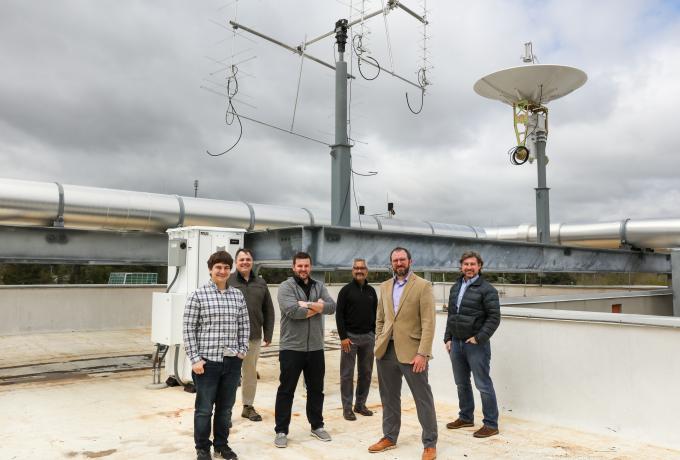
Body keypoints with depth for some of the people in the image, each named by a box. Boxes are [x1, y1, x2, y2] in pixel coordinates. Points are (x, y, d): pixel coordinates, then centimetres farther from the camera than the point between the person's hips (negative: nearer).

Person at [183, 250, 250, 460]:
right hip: (207, 361, -4)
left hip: (232, 362, 4)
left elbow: (244, 325, 12)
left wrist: (243, 350, 3)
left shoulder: (238, 295, 7)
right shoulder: (198, 295, -6)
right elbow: (188, 328, -6)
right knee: (204, 409, 7)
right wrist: (195, 358, -10)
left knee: (226, 407, 15)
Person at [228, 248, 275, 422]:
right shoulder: (228, 282, -3)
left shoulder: (260, 283, 10)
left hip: (254, 337, 4)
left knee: (251, 373, 15)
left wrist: (268, 334, 8)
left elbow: (268, 311, 12)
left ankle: (248, 406, 29)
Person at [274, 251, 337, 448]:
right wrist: (318, 307, -10)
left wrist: (308, 304, -19)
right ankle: (281, 431, 16)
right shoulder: (286, 286, -7)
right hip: (291, 348, -5)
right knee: (286, 391, 5)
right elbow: (293, 311, -22)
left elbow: (332, 307, -6)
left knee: (316, 389, 16)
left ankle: (317, 426, 31)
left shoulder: (319, 286, 9)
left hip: (315, 348, 5)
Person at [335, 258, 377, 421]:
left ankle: (360, 404, 22)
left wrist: (375, 334, 7)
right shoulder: (346, 290, -4)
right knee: (347, 374, 1)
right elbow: (339, 315, -7)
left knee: (366, 372, 10)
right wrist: (343, 337, -13)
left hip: (368, 337, 5)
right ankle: (347, 408, 9)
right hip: (350, 336, -5)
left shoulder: (371, 291, 10)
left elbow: (375, 314, 15)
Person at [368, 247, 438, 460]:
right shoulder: (385, 287, 12)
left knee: (423, 399, 2)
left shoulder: (423, 286, -6)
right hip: (386, 350, 5)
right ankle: (389, 437, 31)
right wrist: (378, 344, 7)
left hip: (411, 351, -5)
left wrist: (423, 353, -17)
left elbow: (428, 323, -11)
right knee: (389, 397, 16)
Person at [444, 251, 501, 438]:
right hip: (456, 343, 7)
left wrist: (479, 338, -16)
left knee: (483, 384, -1)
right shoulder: (455, 288, 12)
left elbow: (494, 317, -12)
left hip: (476, 344, -7)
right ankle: (466, 417, 32)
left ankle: (491, 424, 10)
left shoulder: (486, 289, -9)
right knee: (461, 383, 17)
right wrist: (448, 338, 11)